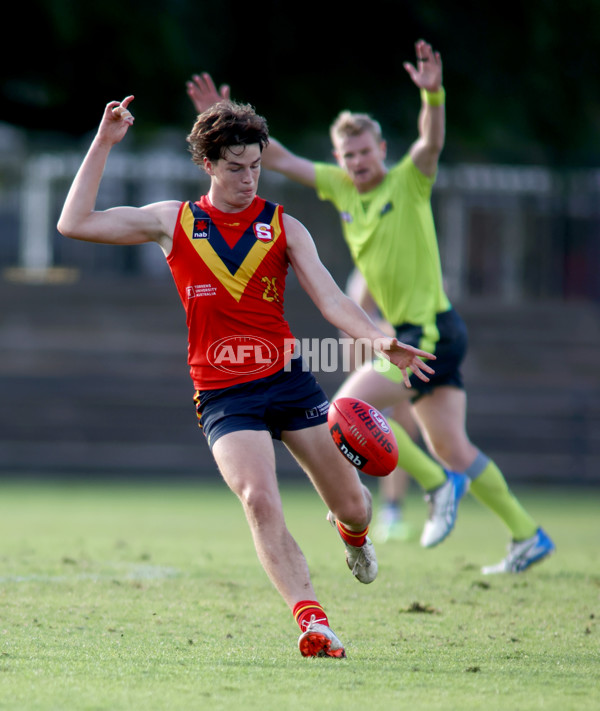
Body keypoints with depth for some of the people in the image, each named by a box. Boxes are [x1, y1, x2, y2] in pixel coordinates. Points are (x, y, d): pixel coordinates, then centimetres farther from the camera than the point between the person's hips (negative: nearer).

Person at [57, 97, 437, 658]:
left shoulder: (283, 227, 6)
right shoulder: (174, 222, 5)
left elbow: (331, 301, -2)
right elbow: (74, 224, 3)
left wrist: (378, 340, -20)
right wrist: (103, 144, -1)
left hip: (288, 378, 2)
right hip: (222, 394, -2)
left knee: (353, 507, 7)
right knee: (259, 499, -26)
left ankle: (351, 530, 46)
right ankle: (312, 621, -27)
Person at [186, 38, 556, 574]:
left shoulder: (409, 182, -8)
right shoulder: (339, 187, 9)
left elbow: (433, 141, -28)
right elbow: (278, 157, 11)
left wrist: (433, 94, -46)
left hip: (431, 330, -8)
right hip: (410, 332, 8)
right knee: (450, 448, 8)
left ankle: (439, 485, -5)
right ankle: (528, 535, 14)